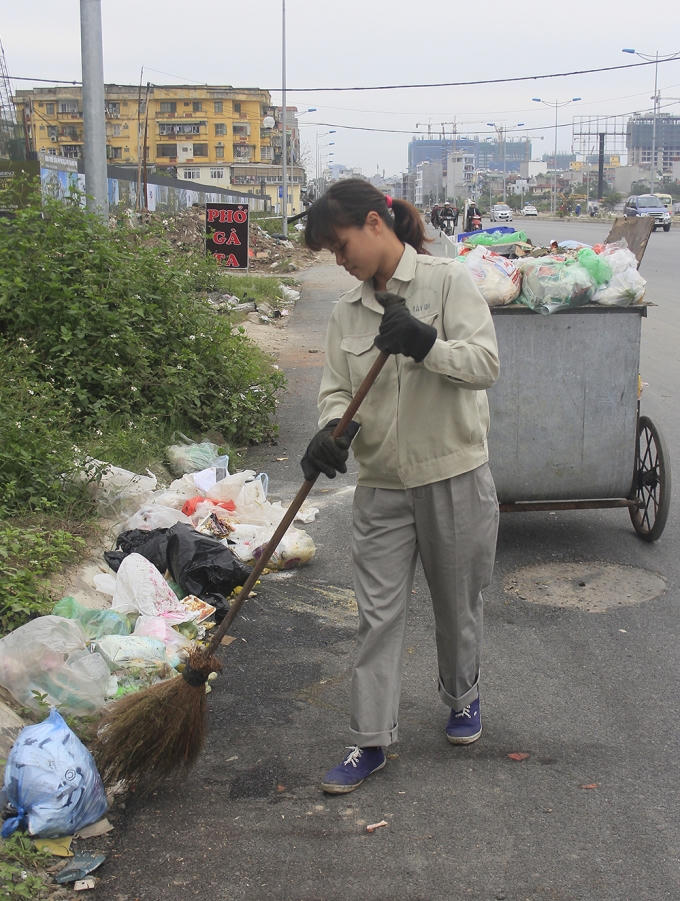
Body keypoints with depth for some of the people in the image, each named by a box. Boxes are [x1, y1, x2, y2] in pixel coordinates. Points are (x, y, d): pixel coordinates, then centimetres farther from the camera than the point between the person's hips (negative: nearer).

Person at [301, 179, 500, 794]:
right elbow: (336, 389, 5)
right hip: (381, 484, 3)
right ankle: (372, 740, 12)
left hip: (454, 475, -3)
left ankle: (463, 697, 40)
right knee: (378, 614, 3)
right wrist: (333, 429, -17)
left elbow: (485, 363, -15)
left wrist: (424, 344, -31)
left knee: (458, 602, 14)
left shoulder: (448, 281, -8)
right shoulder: (348, 311, 6)